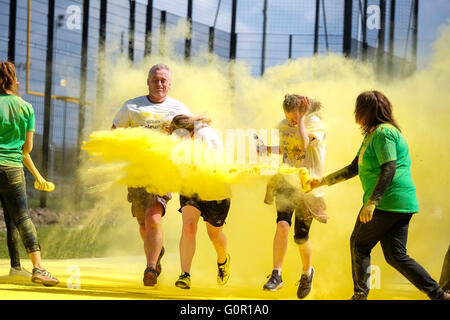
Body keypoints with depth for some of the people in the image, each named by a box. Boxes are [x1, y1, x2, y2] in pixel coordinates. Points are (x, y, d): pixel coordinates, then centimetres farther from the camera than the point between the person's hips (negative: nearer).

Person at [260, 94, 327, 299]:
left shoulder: (315, 123, -11)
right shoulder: (284, 125, 7)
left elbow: (303, 144, -28)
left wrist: (301, 119, -21)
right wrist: (265, 149, 6)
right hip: (287, 182, 4)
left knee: (300, 236, 0)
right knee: (283, 224, -20)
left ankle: (307, 272, 30)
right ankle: (276, 275, -18)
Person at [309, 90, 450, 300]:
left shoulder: (382, 132, -10)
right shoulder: (371, 135, 22)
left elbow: (389, 169, -20)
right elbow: (353, 169, 28)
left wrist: (372, 202, -25)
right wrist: (323, 181, 28)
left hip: (388, 202, -9)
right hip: (402, 204, 9)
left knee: (359, 245, 5)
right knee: (396, 256, 6)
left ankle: (360, 295, 9)